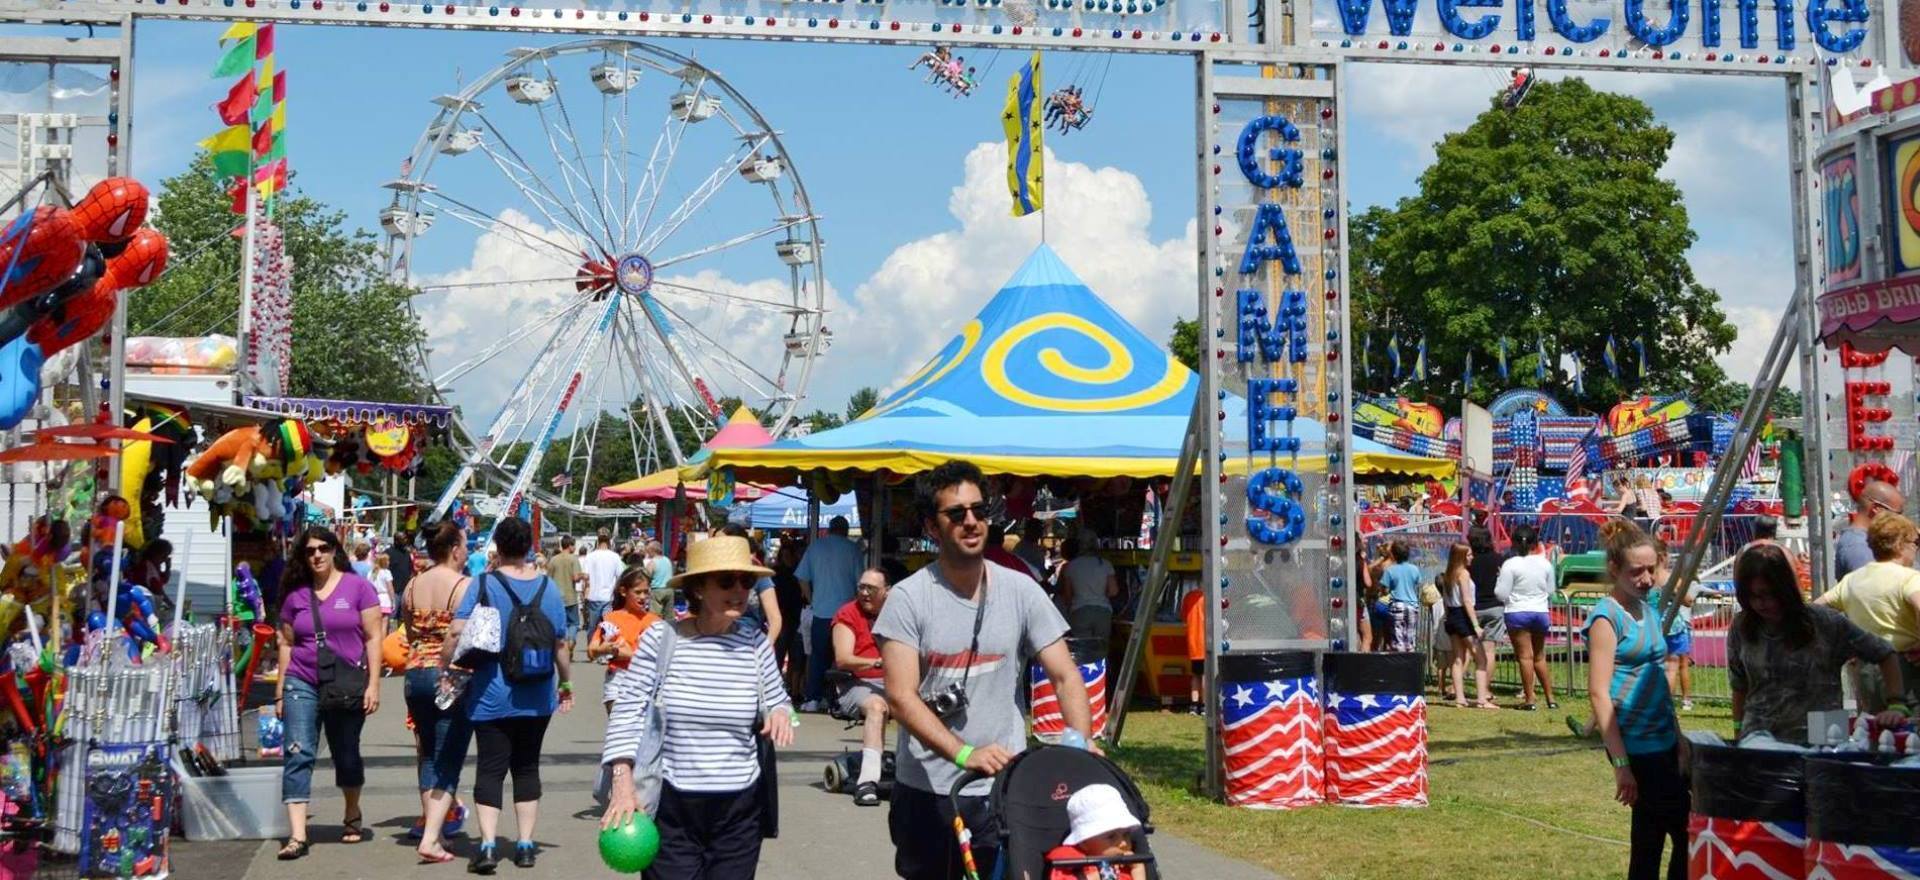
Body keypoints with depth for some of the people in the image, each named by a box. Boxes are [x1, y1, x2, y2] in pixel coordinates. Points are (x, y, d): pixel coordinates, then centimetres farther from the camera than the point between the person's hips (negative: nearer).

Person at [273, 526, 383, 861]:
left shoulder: (357, 586, -2)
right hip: (302, 683, 1)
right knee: (298, 755, -9)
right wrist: (281, 689, 9)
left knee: (346, 755, 13)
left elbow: (373, 637, -3)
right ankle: (297, 835, -12)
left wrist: (373, 684, -8)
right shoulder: (296, 594, 6)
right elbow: (286, 643, 12)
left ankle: (352, 817, 36)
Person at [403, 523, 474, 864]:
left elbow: (409, 635, 16)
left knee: (428, 755, 17)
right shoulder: (464, 586, -12)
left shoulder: (413, 586, 7)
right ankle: (431, 837, -12)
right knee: (448, 759, -4)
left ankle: (433, 825, 24)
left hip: (416, 675, 6)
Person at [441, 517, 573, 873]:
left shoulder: (483, 584, -7)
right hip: (537, 697, 3)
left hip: (492, 695, -2)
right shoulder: (548, 586, 1)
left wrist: (446, 666, 0)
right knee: (527, 767, 12)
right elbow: (561, 643, 4)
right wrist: (566, 683, 16)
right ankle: (525, 845, 14)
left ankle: (487, 846, -9)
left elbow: (456, 632, -15)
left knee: (490, 768, 1)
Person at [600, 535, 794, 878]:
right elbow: (628, 710, -4)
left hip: (740, 810, 3)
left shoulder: (755, 642, 2)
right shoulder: (661, 638, -6)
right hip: (671, 809, -2)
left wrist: (781, 713, -9)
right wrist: (623, 780, -13)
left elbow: (776, 699, 15)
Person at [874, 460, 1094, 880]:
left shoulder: (1021, 591, 1)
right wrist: (964, 754, -27)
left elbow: (1065, 677, 1)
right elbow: (901, 697, -14)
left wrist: (1082, 747, -16)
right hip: (925, 793, -1)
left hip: (1004, 791, 1)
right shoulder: (908, 598, -7)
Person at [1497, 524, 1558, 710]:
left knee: (1525, 656, -2)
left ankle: (1529, 699, -3)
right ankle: (1550, 698, 18)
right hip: (1540, 612, 4)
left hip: (1518, 613, -4)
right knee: (1539, 656, 16)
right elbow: (1551, 590, 11)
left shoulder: (1511, 564, -12)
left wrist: (1499, 579, 6)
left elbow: (1501, 594, -12)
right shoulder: (1545, 564, 2)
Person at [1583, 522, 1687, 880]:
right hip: (1636, 747, -8)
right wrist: (1621, 764, -20)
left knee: (1649, 843, 11)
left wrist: (1679, 741, 17)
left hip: (1662, 743, 8)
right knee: (1687, 835, -6)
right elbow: (1599, 693, -17)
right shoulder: (1607, 617, -12)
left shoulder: (1649, 611, 12)